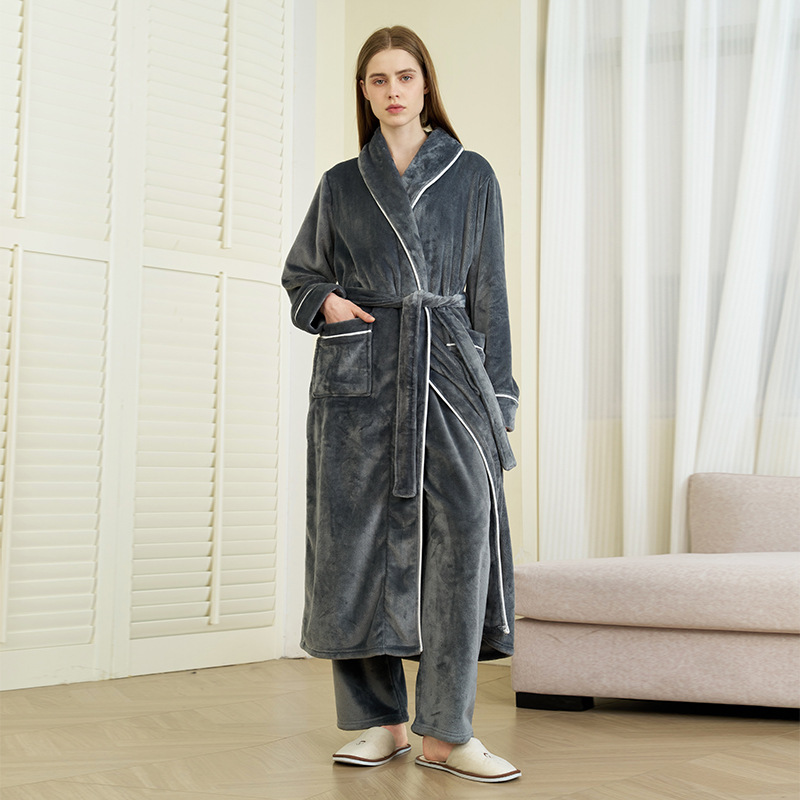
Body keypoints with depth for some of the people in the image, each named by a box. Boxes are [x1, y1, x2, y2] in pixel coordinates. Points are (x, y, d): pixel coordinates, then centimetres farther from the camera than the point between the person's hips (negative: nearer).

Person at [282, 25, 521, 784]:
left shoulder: (471, 175, 11)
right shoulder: (340, 184, 14)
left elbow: (488, 291, 8)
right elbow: (299, 274, 22)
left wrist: (496, 394, 1)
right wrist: (327, 301, -1)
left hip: (447, 370, -1)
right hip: (357, 377, 1)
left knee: (462, 530, -13)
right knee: (358, 538, -2)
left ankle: (446, 730, -4)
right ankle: (379, 721, 11)